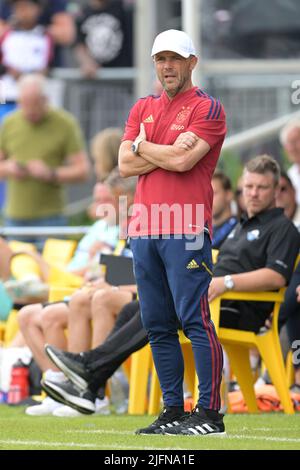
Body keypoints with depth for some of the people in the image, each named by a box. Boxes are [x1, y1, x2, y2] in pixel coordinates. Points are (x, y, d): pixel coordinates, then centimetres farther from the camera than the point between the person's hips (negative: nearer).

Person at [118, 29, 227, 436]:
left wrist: (142, 146, 2)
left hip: (186, 230, -7)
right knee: (157, 326, 7)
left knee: (194, 319, -11)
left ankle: (210, 412, -10)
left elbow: (183, 160, -14)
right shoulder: (143, 109, 19)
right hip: (144, 230, 7)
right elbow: (125, 165, 8)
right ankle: (172, 411, 12)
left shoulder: (207, 108, -1)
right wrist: (169, 152, -5)